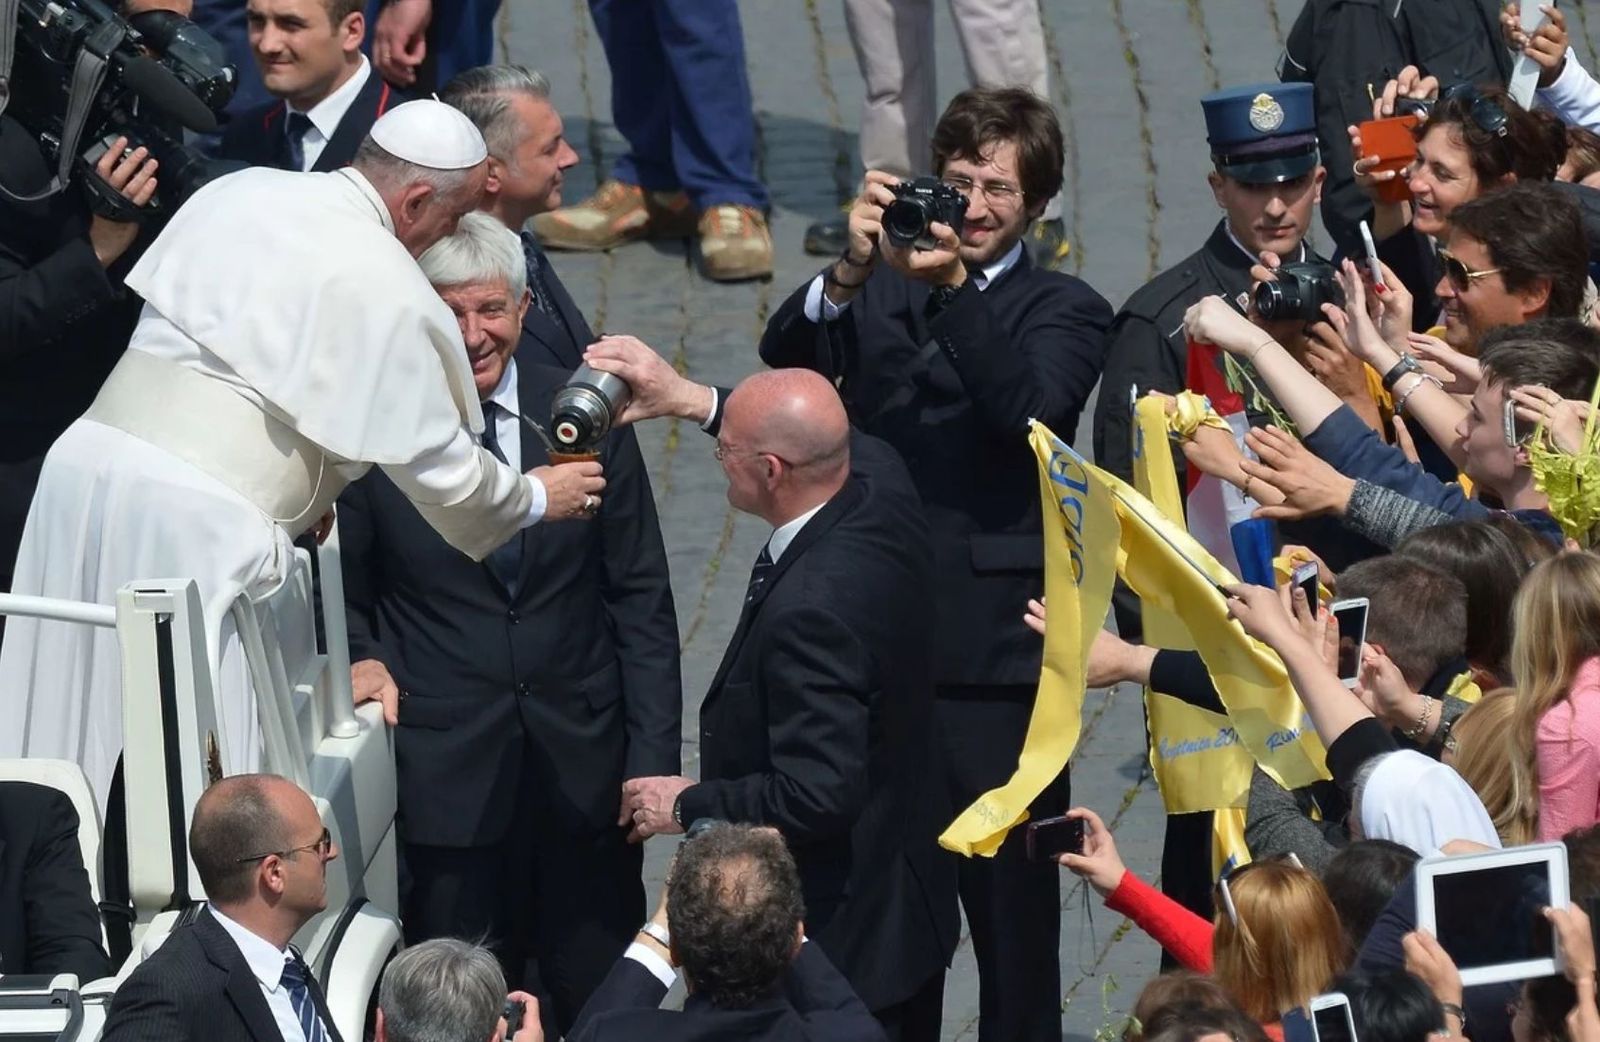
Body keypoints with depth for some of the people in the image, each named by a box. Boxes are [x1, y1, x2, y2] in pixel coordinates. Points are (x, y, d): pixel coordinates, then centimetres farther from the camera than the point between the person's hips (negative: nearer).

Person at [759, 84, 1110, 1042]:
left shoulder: (1064, 312, 4)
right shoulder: (879, 287, 12)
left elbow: (1029, 406, -17)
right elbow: (787, 353, -6)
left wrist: (954, 282, -27)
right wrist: (852, 268, -25)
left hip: (996, 652, -3)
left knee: (1012, 908, 2)